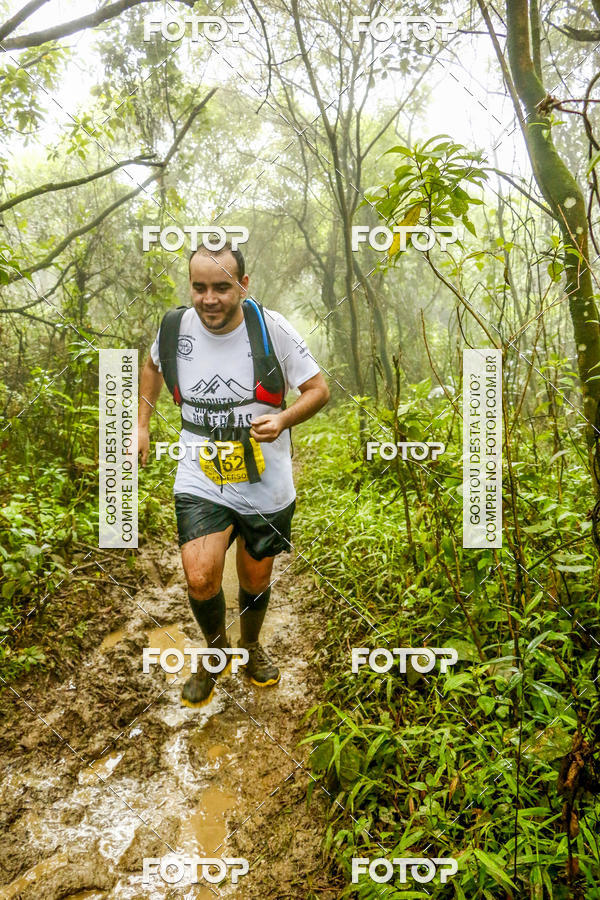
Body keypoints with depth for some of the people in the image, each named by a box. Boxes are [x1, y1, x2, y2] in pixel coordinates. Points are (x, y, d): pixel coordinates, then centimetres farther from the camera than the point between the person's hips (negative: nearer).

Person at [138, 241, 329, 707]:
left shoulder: (272, 327, -13)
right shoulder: (175, 327, -6)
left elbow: (318, 388, -4)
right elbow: (153, 365, 18)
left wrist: (282, 420, -22)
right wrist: (141, 423, 11)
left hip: (267, 487, 0)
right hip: (200, 481, 1)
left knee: (256, 581, 15)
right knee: (200, 578, -15)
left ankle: (251, 646, 48)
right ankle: (216, 651, 20)